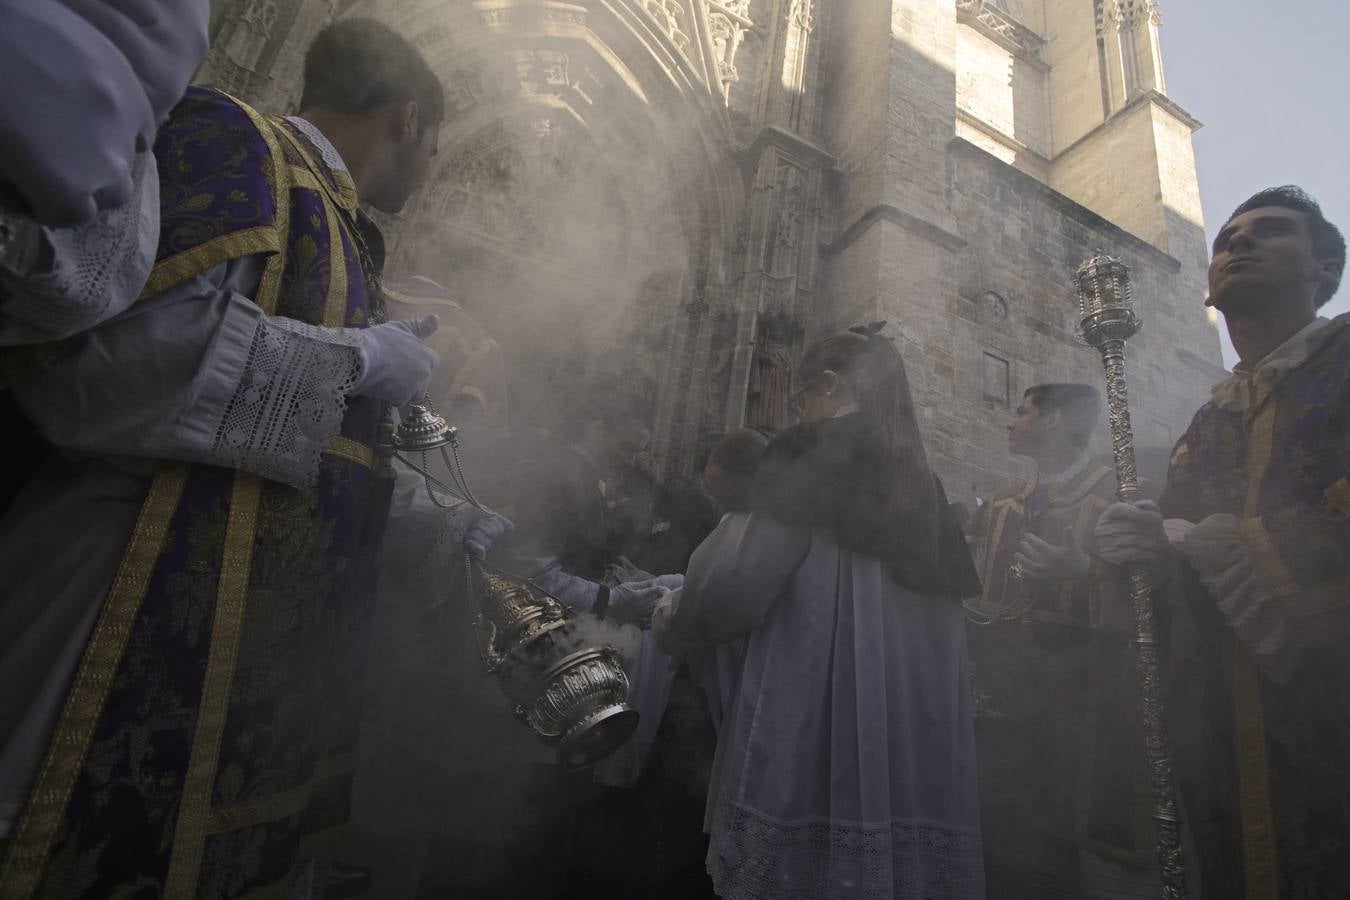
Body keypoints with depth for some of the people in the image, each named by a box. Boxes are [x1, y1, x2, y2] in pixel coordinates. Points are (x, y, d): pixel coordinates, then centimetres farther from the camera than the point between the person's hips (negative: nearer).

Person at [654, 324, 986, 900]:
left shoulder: (812, 456, -6)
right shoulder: (923, 484, 15)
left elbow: (736, 582, -14)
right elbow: (958, 592, 19)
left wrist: (672, 620, 6)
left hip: (813, 738, -7)